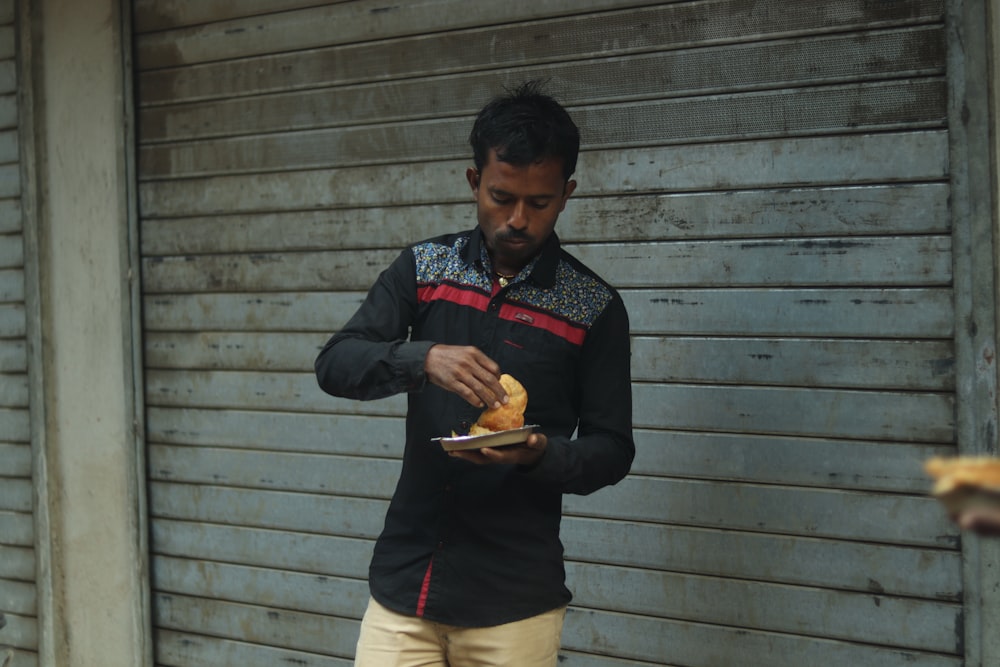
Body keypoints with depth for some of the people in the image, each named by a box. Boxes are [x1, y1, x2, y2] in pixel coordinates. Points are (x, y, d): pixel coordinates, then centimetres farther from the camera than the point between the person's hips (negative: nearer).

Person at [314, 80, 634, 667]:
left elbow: (612, 450, 0)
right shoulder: (423, 269, 4)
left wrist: (540, 454, -21)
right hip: (404, 581, 2)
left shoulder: (594, 308, -2)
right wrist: (423, 359, -23)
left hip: (515, 601, -1)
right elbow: (334, 365, -4)